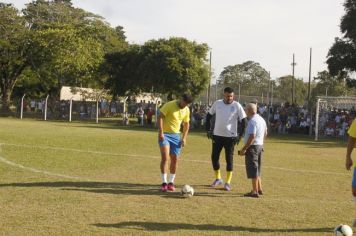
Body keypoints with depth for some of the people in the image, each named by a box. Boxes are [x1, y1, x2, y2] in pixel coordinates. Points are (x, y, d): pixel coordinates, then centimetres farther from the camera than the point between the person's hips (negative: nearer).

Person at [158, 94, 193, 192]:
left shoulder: (186, 110, 3)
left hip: (176, 135, 5)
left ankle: (171, 182, 17)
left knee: (175, 159, 5)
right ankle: (164, 183, -5)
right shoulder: (169, 105, -14)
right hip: (165, 134, -5)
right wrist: (161, 133, -21)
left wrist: (184, 137, 6)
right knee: (165, 157, -15)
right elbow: (160, 117, -15)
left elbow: (186, 124, 15)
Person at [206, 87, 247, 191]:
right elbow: (209, 115, 13)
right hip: (217, 135, 3)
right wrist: (208, 129, 6)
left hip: (230, 136, -3)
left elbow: (243, 120, -3)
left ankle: (228, 182, 11)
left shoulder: (237, 106, -7)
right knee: (214, 157, 6)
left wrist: (240, 134, -9)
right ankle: (218, 178, 25)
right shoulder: (217, 103, 1)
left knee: (229, 159, 1)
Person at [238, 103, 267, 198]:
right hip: (260, 146, 10)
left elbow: (252, 137, -26)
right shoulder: (262, 119, 11)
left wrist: (244, 149, -23)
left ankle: (255, 191, -1)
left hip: (252, 146, -10)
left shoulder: (252, 121, -19)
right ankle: (259, 189, 27)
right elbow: (265, 133, 21)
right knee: (257, 168, 20)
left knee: (252, 168, -4)